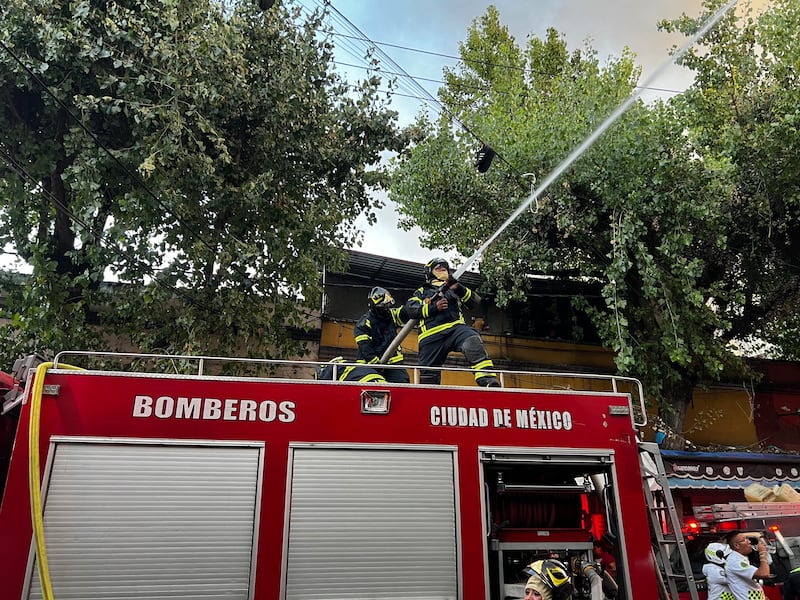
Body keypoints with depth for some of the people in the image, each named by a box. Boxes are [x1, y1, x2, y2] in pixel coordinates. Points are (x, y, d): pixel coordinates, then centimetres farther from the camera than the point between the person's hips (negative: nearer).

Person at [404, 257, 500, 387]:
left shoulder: (454, 289, 32)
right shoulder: (422, 292, 27)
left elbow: (475, 301, 15)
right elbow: (410, 308, 6)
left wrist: (459, 289, -3)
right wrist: (433, 307, -7)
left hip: (456, 327, 0)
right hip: (431, 335, 0)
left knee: (473, 342, -32)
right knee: (428, 375, -6)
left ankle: (489, 382, -46)